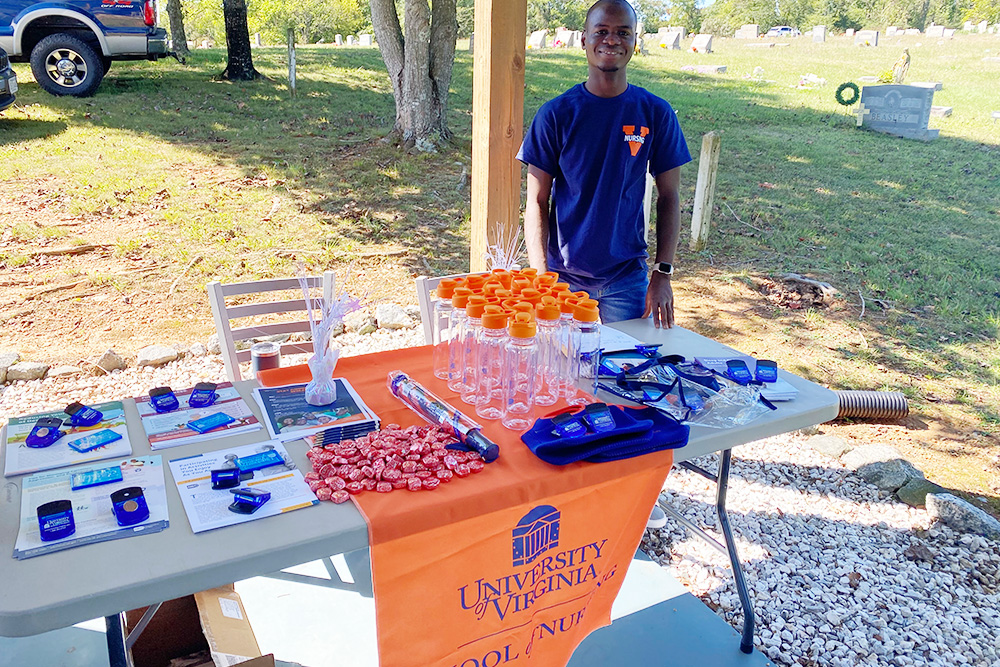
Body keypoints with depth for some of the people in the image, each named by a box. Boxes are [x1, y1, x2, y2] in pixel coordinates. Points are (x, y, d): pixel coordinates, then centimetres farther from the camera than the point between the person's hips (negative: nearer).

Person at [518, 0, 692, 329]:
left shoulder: (656, 113, -1)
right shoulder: (555, 114, -5)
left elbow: (668, 197, 3)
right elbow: (537, 202, -4)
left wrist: (662, 275, -4)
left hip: (627, 277, 1)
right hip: (563, 275, -1)